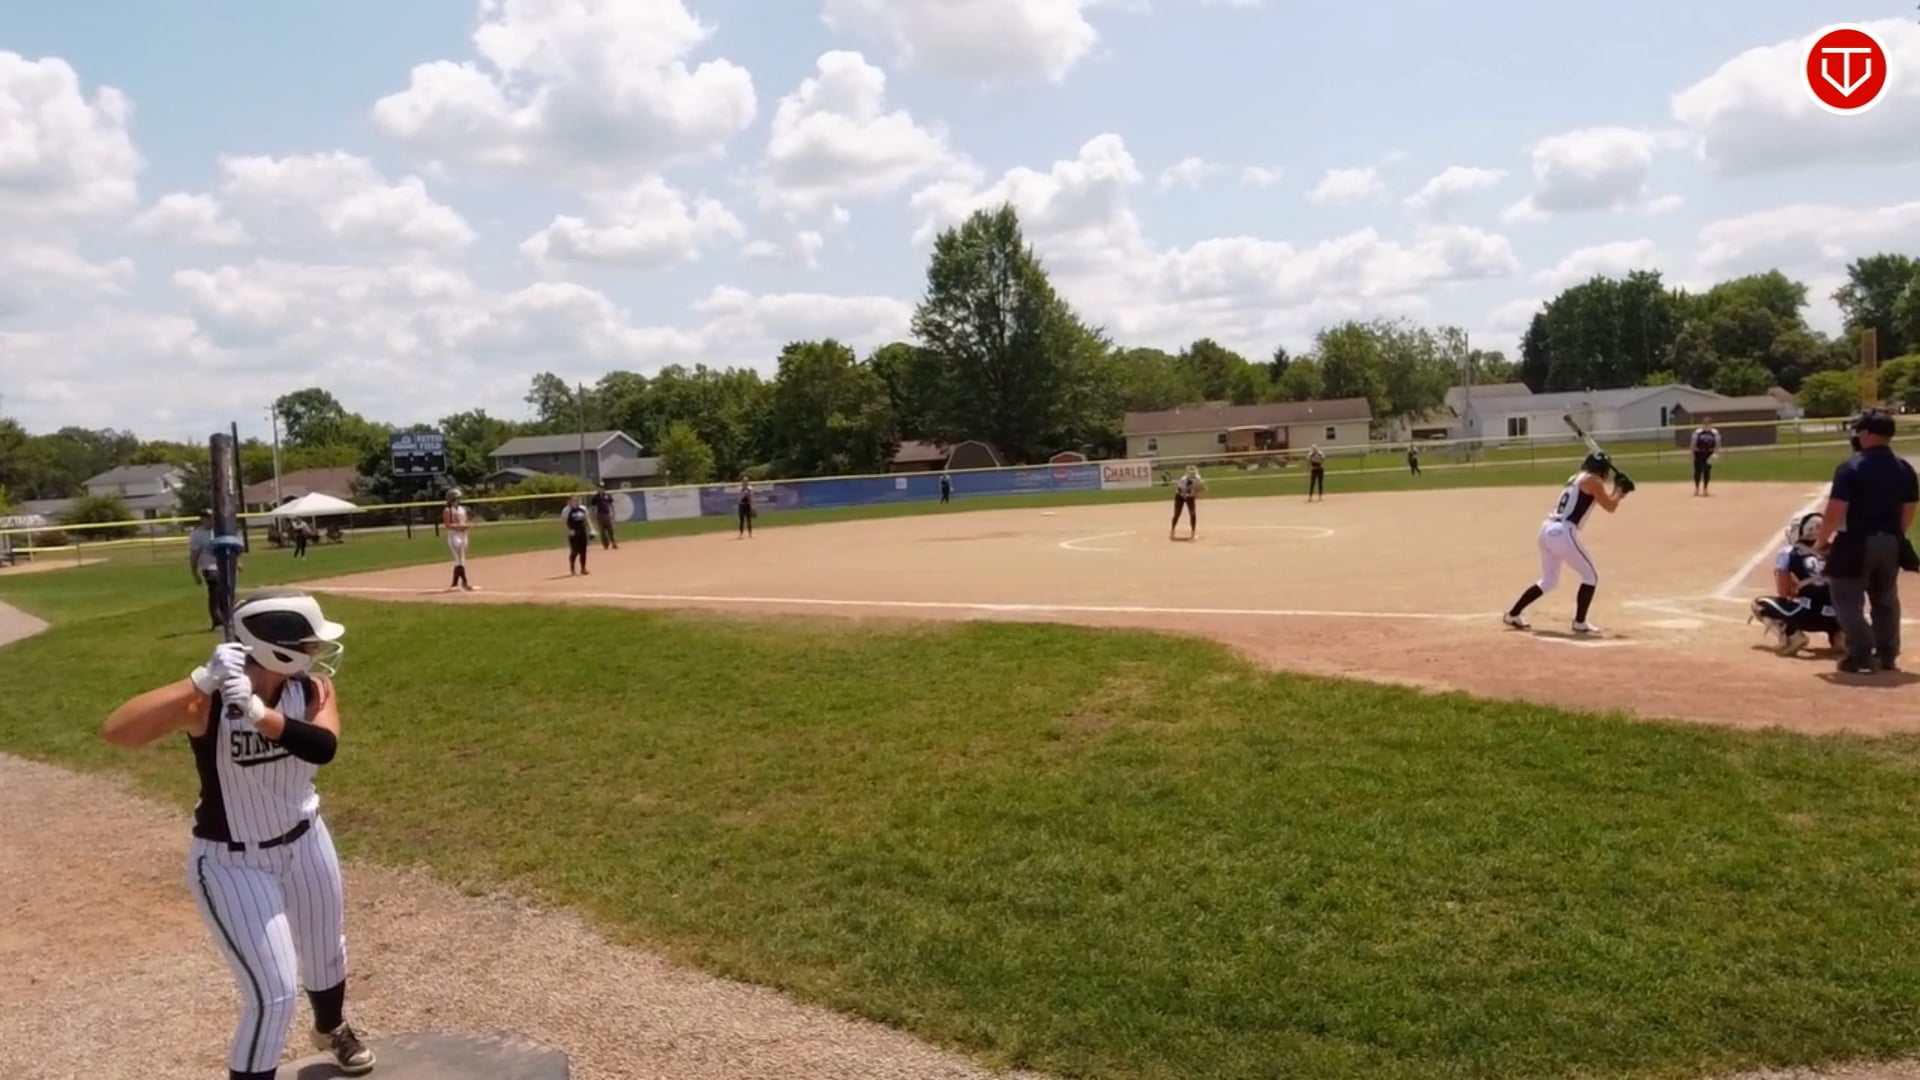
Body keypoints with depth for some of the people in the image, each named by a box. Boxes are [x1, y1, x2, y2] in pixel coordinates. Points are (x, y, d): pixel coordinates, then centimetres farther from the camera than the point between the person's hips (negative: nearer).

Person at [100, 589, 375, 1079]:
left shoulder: (313, 688, -15)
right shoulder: (208, 700, -26)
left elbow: (323, 747, -34)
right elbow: (116, 731, -41)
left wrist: (258, 712, -48)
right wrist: (202, 679, -48)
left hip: (305, 842, 5)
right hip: (232, 863, -5)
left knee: (326, 952, 26)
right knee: (273, 995, -9)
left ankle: (331, 1029, 57)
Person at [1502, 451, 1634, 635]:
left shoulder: (1576, 479, 23)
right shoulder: (1592, 480, -2)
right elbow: (1610, 507, -2)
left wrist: (1617, 492, 24)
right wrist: (1619, 490, 14)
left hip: (1547, 530, 9)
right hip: (1563, 533, -9)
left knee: (1548, 580, 22)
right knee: (1591, 575, 5)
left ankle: (1513, 614, 21)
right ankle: (1579, 623, 3)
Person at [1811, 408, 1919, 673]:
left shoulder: (1851, 467, -16)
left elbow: (1835, 511, -18)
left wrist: (1822, 540, -5)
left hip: (1857, 543, -6)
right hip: (1891, 543, 7)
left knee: (1848, 599, 3)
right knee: (1886, 600, 19)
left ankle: (1860, 654, -2)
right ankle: (1887, 654, 25)